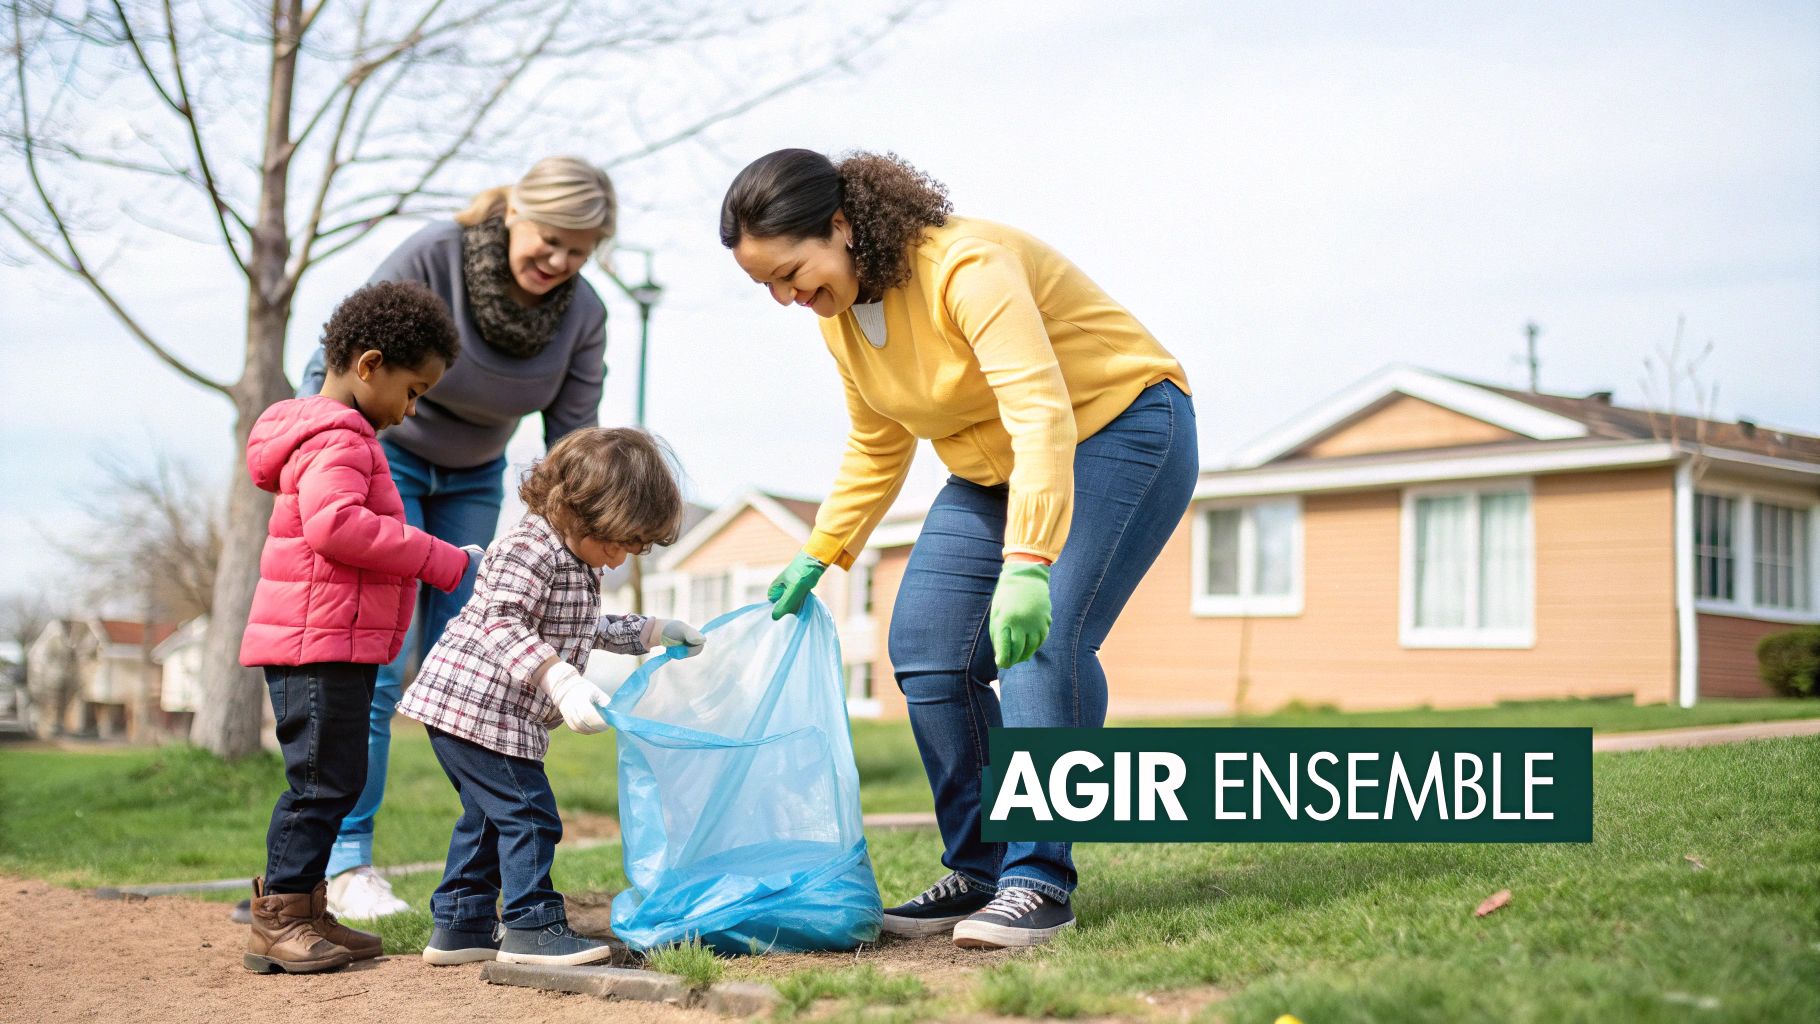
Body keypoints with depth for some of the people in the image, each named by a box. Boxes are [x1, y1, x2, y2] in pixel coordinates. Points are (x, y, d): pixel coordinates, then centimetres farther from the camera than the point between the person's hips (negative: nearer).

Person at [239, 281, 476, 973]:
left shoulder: (334, 434, 22)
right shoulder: (337, 437, -12)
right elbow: (335, 523, -29)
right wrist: (443, 562, -24)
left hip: (339, 645, 11)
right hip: (318, 642, -11)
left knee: (334, 781, 13)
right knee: (323, 779, -7)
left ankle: (302, 913, 19)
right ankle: (276, 923, -1)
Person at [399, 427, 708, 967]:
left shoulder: (575, 561, 14)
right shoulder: (528, 550, -18)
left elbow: (585, 629, 29)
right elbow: (503, 627, -28)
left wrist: (652, 632, 26)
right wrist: (563, 681, -37)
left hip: (464, 705, 11)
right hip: (478, 704, -11)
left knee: (488, 816, 17)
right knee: (528, 814, -7)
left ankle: (460, 926, 25)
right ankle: (531, 927, 0)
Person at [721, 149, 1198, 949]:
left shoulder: (965, 266, -29)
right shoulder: (840, 316, -2)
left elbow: (1042, 411, -39)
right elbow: (876, 449, 13)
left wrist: (1027, 563, -48)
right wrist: (817, 557, 5)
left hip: (1119, 431, -8)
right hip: (992, 469, 9)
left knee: (1041, 641, -24)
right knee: (926, 647, -3)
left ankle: (1039, 883, -18)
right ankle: (978, 874, 6)